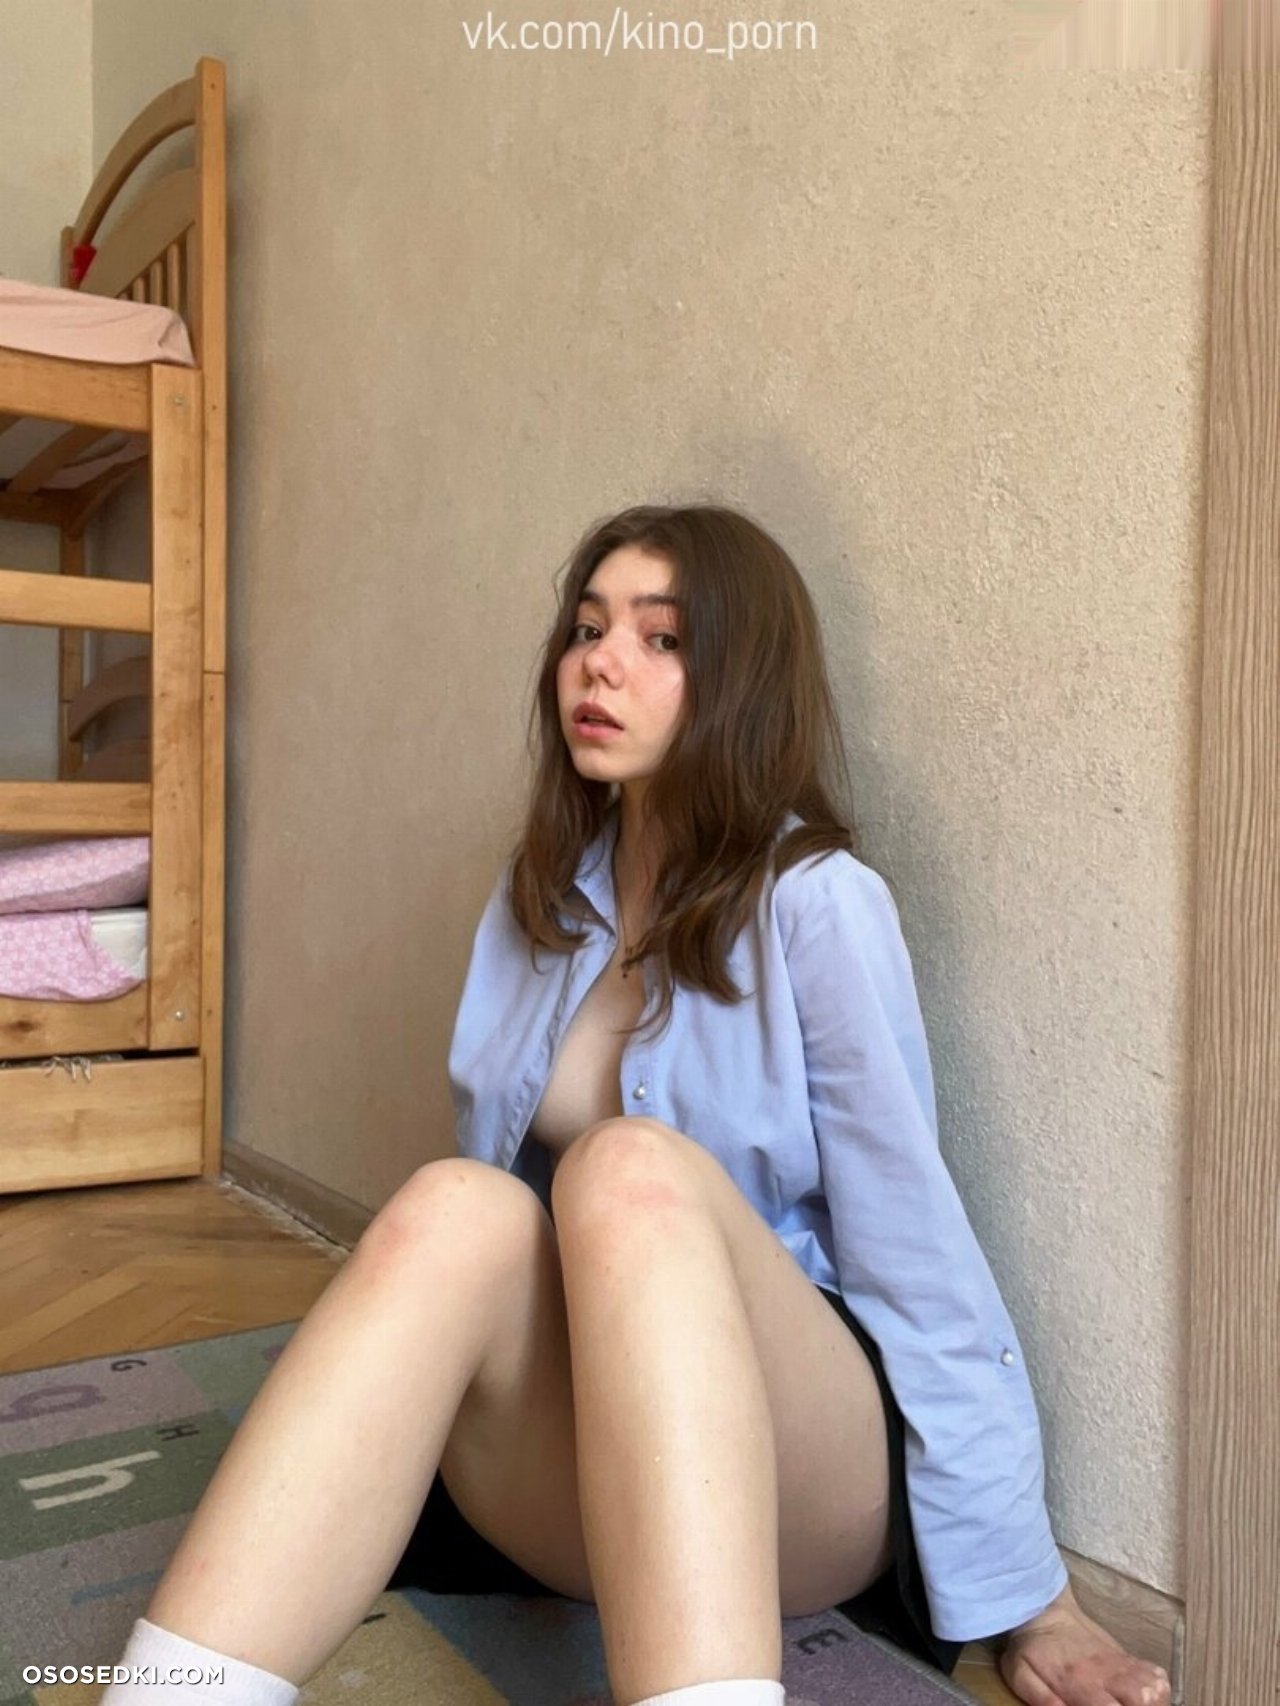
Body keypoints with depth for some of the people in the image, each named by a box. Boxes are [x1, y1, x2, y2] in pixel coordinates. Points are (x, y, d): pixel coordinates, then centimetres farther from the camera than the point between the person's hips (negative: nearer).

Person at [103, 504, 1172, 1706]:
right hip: (553, 1486, 4)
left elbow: (912, 1251, -11)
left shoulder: (814, 900, -9)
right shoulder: (536, 898, 8)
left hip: (798, 1467, -3)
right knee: (458, 1210, -29)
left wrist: (1026, 1601, -7)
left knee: (633, 1172, -34)